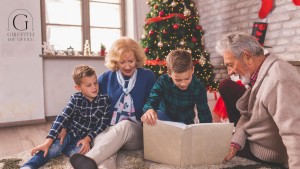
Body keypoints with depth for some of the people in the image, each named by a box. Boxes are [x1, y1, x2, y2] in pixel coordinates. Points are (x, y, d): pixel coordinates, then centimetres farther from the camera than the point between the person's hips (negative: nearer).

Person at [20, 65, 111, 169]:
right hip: (70, 134, 1)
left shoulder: (105, 100, -7)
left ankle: (62, 148, -7)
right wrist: (48, 141, -22)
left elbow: (103, 124, -5)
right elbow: (62, 118, -12)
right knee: (51, 148, -27)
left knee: (79, 152, -32)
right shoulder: (76, 99, -6)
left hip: (86, 138, 0)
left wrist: (88, 139, -17)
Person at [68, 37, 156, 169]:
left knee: (125, 125, -38)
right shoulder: (105, 78, 9)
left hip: (136, 134, -1)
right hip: (108, 130, 2)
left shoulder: (147, 76, 6)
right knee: (98, 139, -35)